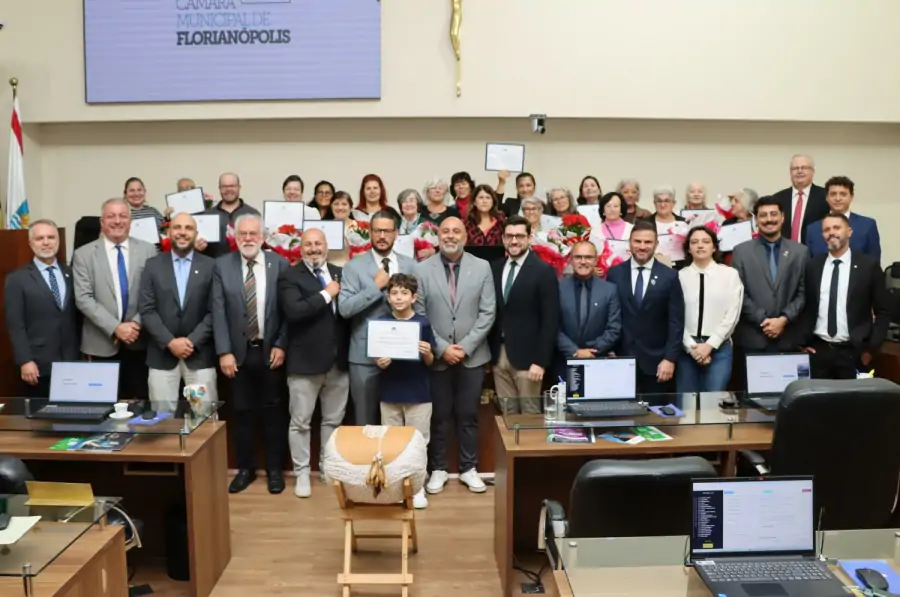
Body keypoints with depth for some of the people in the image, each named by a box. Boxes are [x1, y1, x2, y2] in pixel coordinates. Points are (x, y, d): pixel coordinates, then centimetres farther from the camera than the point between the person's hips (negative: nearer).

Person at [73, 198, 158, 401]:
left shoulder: (147, 250, 4)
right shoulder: (84, 254, 1)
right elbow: (83, 299, -6)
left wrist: (137, 323, -13)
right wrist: (115, 328, -15)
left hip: (139, 341, 1)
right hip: (101, 344, -1)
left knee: (140, 403, 5)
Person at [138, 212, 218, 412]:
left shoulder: (210, 266, 3)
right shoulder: (153, 265, 6)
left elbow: (214, 311, -1)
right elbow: (146, 309, 0)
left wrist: (192, 341, -11)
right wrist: (170, 342, -10)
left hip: (200, 354, -1)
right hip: (162, 354, 1)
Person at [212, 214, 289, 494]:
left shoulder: (279, 263, -2)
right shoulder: (222, 265, 1)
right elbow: (219, 312, -3)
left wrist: (281, 345, -8)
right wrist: (224, 352, -9)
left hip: (271, 351, -1)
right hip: (238, 352, 1)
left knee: (272, 411, 8)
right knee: (242, 412, 10)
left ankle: (274, 469, 21)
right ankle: (246, 468, 24)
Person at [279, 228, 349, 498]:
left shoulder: (340, 273, 10)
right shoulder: (290, 276, -5)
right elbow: (293, 311, -21)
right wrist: (326, 294, -16)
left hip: (338, 361, 4)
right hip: (305, 361, -4)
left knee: (333, 420, 15)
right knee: (300, 422, 6)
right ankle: (302, 473, 20)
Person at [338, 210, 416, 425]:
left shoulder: (411, 266, 6)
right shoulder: (354, 266, -3)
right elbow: (344, 308, -13)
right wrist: (376, 286, -16)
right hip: (365, 354, -2)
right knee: (365, 420, 9)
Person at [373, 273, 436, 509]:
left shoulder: (422, 323, -5)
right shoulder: (381, 323, -1)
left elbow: (430, 362, 0)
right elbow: (376, 357, 5)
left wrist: (427, 353, -21)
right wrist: (380, 363, -16)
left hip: (418, 393, -1)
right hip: (390, 393, 2)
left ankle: (417, 488, 18)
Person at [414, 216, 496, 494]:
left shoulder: (482, 267, 1)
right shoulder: (422, 270, -2)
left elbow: (488, 313, -2)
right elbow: (418, 315, -4)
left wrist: (465, 347, -10)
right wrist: (441, 348, -11)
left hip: (472, 355, 1)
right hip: (436, 356, 0)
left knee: (468, 415, 10)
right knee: (439, 416, 8)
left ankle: (468, 468, 23)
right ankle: (438, 468, 22)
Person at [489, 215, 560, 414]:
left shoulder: (543, 271, -8)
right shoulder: (495, 268, 8)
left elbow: (550, 320, -11)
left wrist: (541, 361, -15)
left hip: (526, 357, -5)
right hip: (498, 355, 5)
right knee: (507, 416, 11)